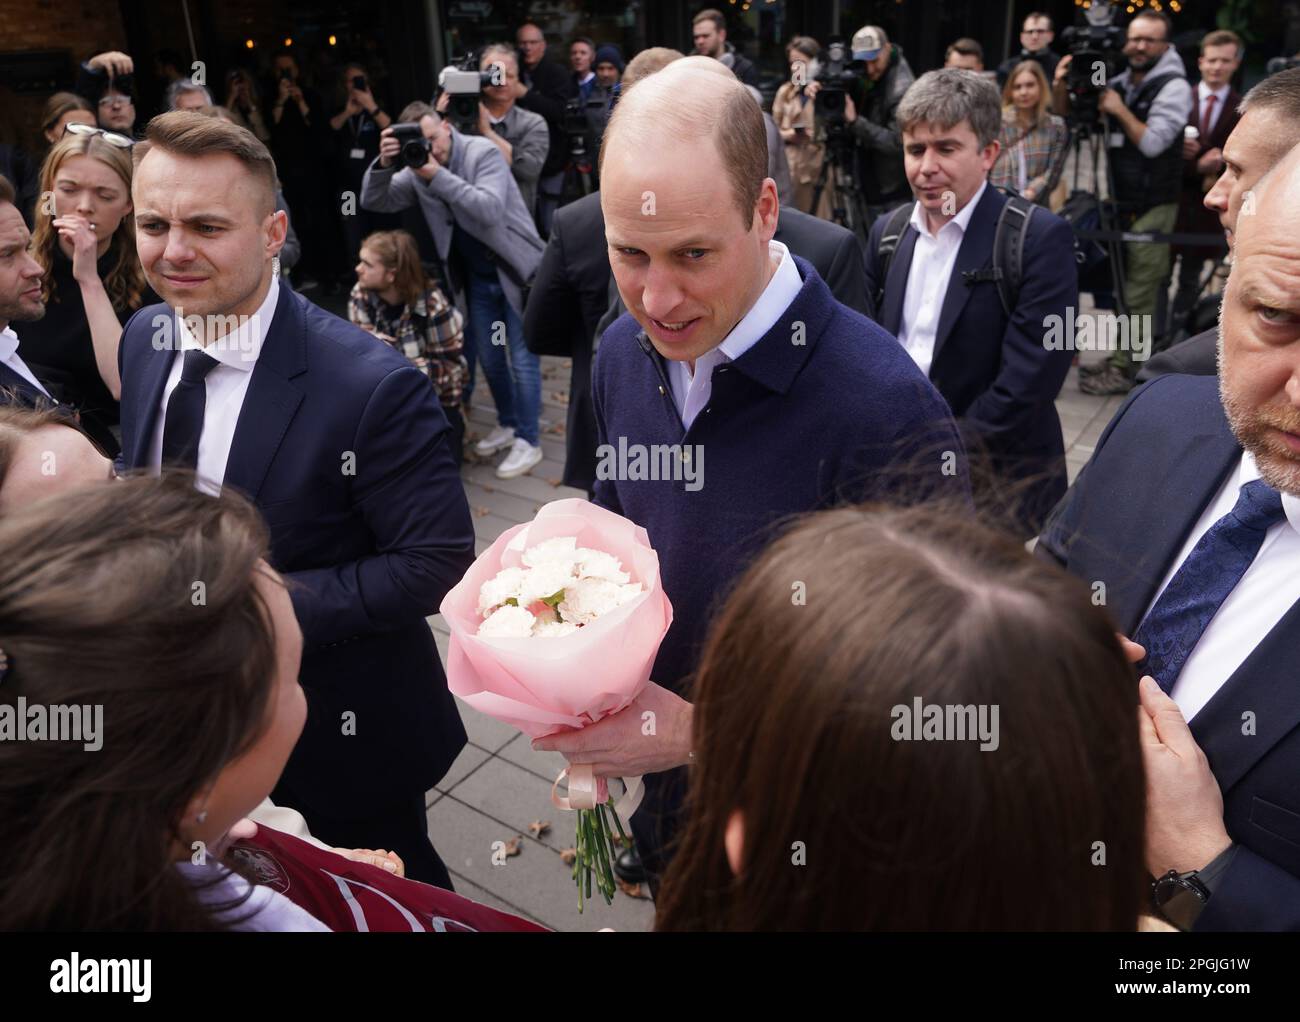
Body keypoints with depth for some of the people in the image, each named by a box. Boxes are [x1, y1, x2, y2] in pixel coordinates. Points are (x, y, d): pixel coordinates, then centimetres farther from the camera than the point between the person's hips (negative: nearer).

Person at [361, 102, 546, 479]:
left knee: (522, 359, -1)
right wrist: (384, 164, -25)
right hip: (478, 277, 6)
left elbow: (490, 209, -33)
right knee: (489, 356, 16)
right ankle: (508, 425, 34)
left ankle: (528, 442, 9)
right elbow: (374, 202, -6)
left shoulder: (482, 152, -18)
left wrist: (436, 175, -36)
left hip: (518, 270, -6)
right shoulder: (418, 168, -2)